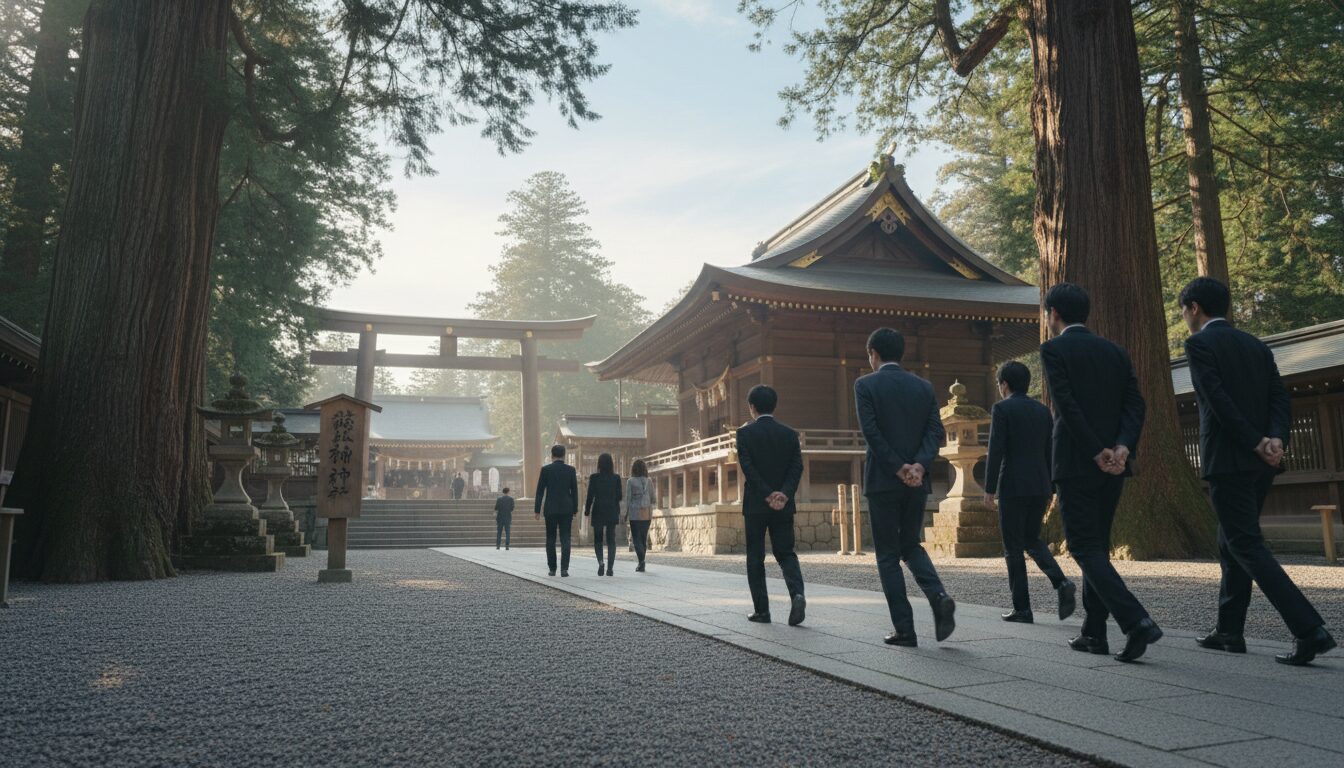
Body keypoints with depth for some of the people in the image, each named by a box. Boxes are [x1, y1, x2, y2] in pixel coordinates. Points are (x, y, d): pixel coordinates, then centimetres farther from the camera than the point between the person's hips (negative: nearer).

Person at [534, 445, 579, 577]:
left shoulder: (545, 469, -2)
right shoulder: (571, 470, 1)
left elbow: (540, 491, -2)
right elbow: (574, 491, 2)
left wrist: (537, 510, 2)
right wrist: (575, 509, 9)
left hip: (550, 509, 0)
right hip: (566, 509, 0)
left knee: (551, 539, 9)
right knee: (565, 539, 1)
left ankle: (552, 569, 11)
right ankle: (564, 568, -10)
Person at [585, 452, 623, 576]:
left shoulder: (594, 477, -7)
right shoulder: (616, 478, -2)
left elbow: (590, 496, -6)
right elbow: (619, 497, 0)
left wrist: (587, 511, 5)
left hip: (598, 512, -1)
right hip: (612, 512, 1)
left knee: (598, 539, 12)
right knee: (611, 540, 5)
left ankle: (600, 562, -10)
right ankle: (610, 568, -4)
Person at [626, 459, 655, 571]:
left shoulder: (630, 481, -5)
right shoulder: (649, 481, 3)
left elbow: (628, 498, -6)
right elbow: (653, 499, 6)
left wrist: (626, 513, 3)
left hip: (635, 512, -3)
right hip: (647, 512, 3)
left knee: (636, 538, 1)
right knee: (644, 537, 13)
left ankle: (641, 561, -17)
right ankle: (641, 564, 17)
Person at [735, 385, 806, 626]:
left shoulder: (745, 433, -4)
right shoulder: (789, 434, 6)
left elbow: (748, 467, -13)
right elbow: (797, 467, -4)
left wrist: (768, 495, -14)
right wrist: (784, 494, -12)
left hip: (755, 505, -3)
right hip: (784, 506, 3)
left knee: (755, 558, 8)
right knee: (785, 553, 10)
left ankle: (761, 609, 9)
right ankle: (797, 593, -14)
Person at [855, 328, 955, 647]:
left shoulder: (865, 385, -4)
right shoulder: (924, 387, 10)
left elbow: (871, 432, -14)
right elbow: (936, 430, -1)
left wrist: (899, 469, -11)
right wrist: (919, 465, -12)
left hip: (883, 480, -4)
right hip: (918, 482, 4)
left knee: (888, 555, 5)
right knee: (910, 544, 20)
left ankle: (904, 629, 4)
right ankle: (938, 596, -5)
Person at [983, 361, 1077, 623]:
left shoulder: (1002, 408, -6)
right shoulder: (1043, 410, 12)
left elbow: (996, 451, -13)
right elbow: (1050, 453, 13)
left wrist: (989, 490, -9)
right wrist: (1050, 490, 18)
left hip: (1013, 487, -6)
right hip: (1039, 488, 6)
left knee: (1013, 547, 3)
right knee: (1032, 540, 18)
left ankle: (1022, 608, 5)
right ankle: (1061, 584, -4)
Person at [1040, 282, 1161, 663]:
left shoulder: (1054, 349, -5)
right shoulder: (1116, 352, 14)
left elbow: (1066, 405, -16)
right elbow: (1135, 404, 3)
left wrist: (1097, 453, -14)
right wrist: (1123, 446, -9)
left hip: (1077, 463, -7)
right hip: (1115, 463, 7)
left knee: (1085, 548, -2)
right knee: (1097, 544, 15)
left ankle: (1136, 622, -16)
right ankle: (1094, 632, 19)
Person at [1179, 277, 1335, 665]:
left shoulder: (1199, 344, -6)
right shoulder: (1256, 345, 16)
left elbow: (1218, 400, -17)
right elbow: (1280, 399, 5)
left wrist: (1257, 444, -12)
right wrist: (1276, 439, -9)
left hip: (1227, 461, -8)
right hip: (1261, 463, 8)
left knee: (1248, 547, -5)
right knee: (1231, 544, 16)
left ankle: (1309, 629, -13)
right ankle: (1229, 630, 23)